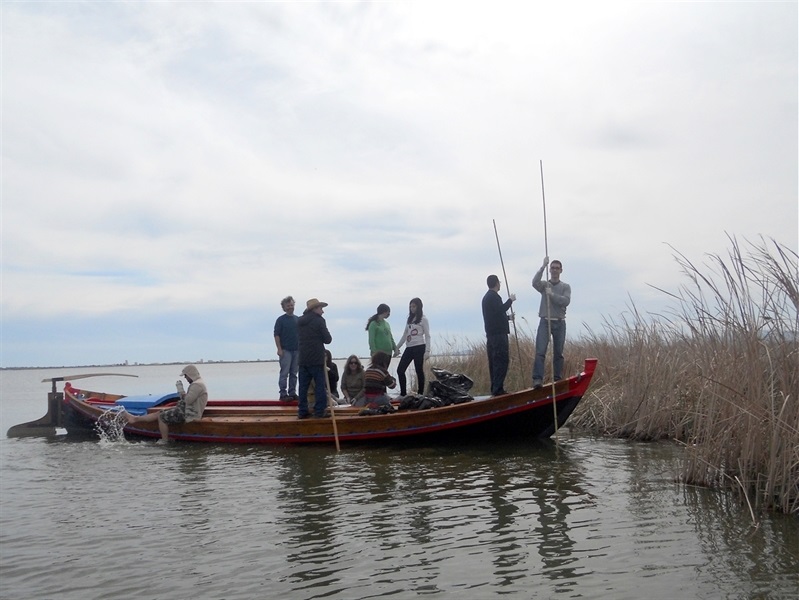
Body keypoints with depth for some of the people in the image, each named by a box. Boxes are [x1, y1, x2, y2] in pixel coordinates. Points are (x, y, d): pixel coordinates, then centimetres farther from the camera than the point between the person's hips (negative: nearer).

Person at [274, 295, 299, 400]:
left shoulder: (298, 319, 11)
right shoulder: (281, 319, -3)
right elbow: (276, 335, -6)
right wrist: (279, 349, -13)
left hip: (296, 350, 5)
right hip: (285, 350, -5)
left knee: (294, 373, 9)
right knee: (284, 373, -4)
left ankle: (292, 393, 15)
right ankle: (283, 394, -2)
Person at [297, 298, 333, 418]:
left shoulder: (299, 321, 10)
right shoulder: (319, 320, -9)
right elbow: (327, 339, -8)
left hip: (303, 359, 6)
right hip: (316, 359, -6)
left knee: (303, 386, 8)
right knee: (320, 385, 1)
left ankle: (302, 411, 10)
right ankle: (319, 411, 0)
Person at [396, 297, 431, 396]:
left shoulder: (423, 319, 0)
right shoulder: (409, 319, 17)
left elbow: (427, 336, -3)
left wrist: (427, 351, -12)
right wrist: (398, 347, 17)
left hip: (419, 347, -7)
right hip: (409, 348, 7)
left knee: (419, 371, -4)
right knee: (400, 370, 0)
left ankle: (420, 394, 2)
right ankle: (403, 393, 7)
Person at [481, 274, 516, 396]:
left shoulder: (487, 297, 21)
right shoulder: (494, 296, -11)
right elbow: (500, 310, -22)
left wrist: (508, 317, 34)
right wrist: (510, 300, -11)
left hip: (491, 334, 10)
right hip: (498, 334, -10)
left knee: (494, 362, 11)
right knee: (502, 360, -11)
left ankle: (495, 388, 13)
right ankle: (498, 389, -15)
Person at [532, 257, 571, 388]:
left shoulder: (565, 287, 9)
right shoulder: (544, 285, 8)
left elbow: (566, 301, -9)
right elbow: (535, 283, -16)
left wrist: (552, 294, -18)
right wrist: (543, 266, -20)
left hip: (559, 323, 1)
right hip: (545, 322, -1)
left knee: (558, 353, 6)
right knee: (540, 351, -12)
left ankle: (558, 380, 13)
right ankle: (537, 379, -17)